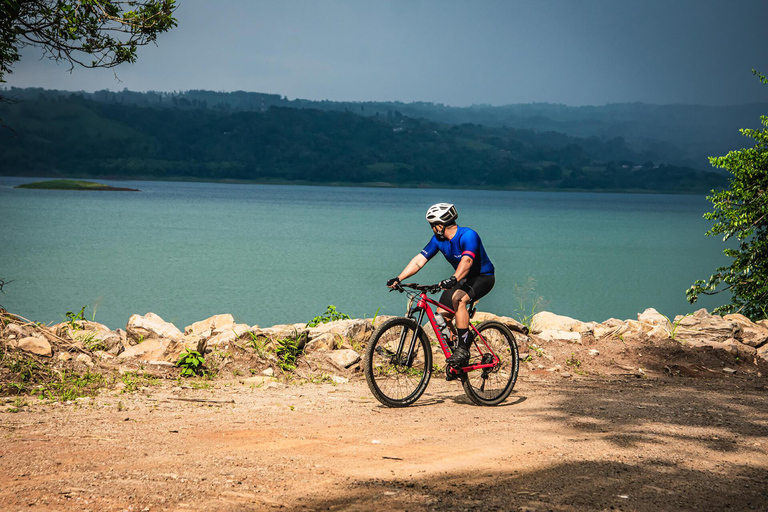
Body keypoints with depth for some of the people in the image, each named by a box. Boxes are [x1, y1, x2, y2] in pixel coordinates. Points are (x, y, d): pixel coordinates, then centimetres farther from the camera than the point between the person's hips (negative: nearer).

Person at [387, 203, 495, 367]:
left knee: (458, 298, -34)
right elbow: (419, 260, -8)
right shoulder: (438, 239, -5)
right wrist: (398, 279, -19)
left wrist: (453, 279, -59)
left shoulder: (468, 235, -27)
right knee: (442, 315, -6)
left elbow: (467, 261, -43)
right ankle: (453, 351, 13)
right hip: (462, 279, 8)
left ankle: (463, 349, -31)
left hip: (483, 277, -8)